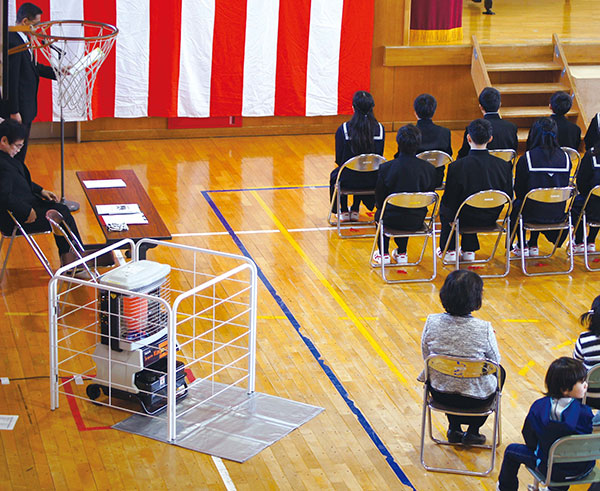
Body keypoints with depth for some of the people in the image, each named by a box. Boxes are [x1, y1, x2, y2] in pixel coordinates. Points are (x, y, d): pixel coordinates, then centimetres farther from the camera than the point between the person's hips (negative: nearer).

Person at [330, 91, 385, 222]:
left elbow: (339, 159, -9)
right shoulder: (380, 129, -8)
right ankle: (355, 211, 43)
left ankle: (343, 211, 38)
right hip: (373, 181, 3)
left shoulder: (343, 129, -16)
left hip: (348, 180, -2)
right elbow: (379, 157, 3)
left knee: (334, 175, 35)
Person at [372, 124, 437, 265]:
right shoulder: (429, 168, -12)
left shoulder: (386, 168, -18)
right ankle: (402, 253, 42)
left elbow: (379, 199, -7)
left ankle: (384, 254, 38)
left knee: (379, 214, 33)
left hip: (392, 220, -2)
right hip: (417, 221, 2)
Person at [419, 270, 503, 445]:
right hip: (476, 399, -3)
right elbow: (495, 360, -6)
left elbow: (426, 357, -2)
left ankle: (454, 428, 36)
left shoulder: (432, 322, -17)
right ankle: (473, 431, 30)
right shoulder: (484, 329, -24)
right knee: (499, 372, 31)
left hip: (440, 393, 3)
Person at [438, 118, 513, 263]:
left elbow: (449, 200, -16)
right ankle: (469, 251, 39)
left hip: (465, 219, -3)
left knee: (445, 207, 32)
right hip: (491, 218, 3)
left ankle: (448, 250, 38)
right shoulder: (503, 165, -14)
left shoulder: (456, 166, -23)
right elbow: (508, 196, -3)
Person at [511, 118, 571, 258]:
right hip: (558, 213, 4)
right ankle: (533, 246, 41)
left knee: (516, 205, 30)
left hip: (533, 214, -4)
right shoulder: (565, 157, -6)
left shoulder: (526, 159, -17)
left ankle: (521, 247, 35)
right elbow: (564, 186, 6)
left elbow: (519, 190, -7)